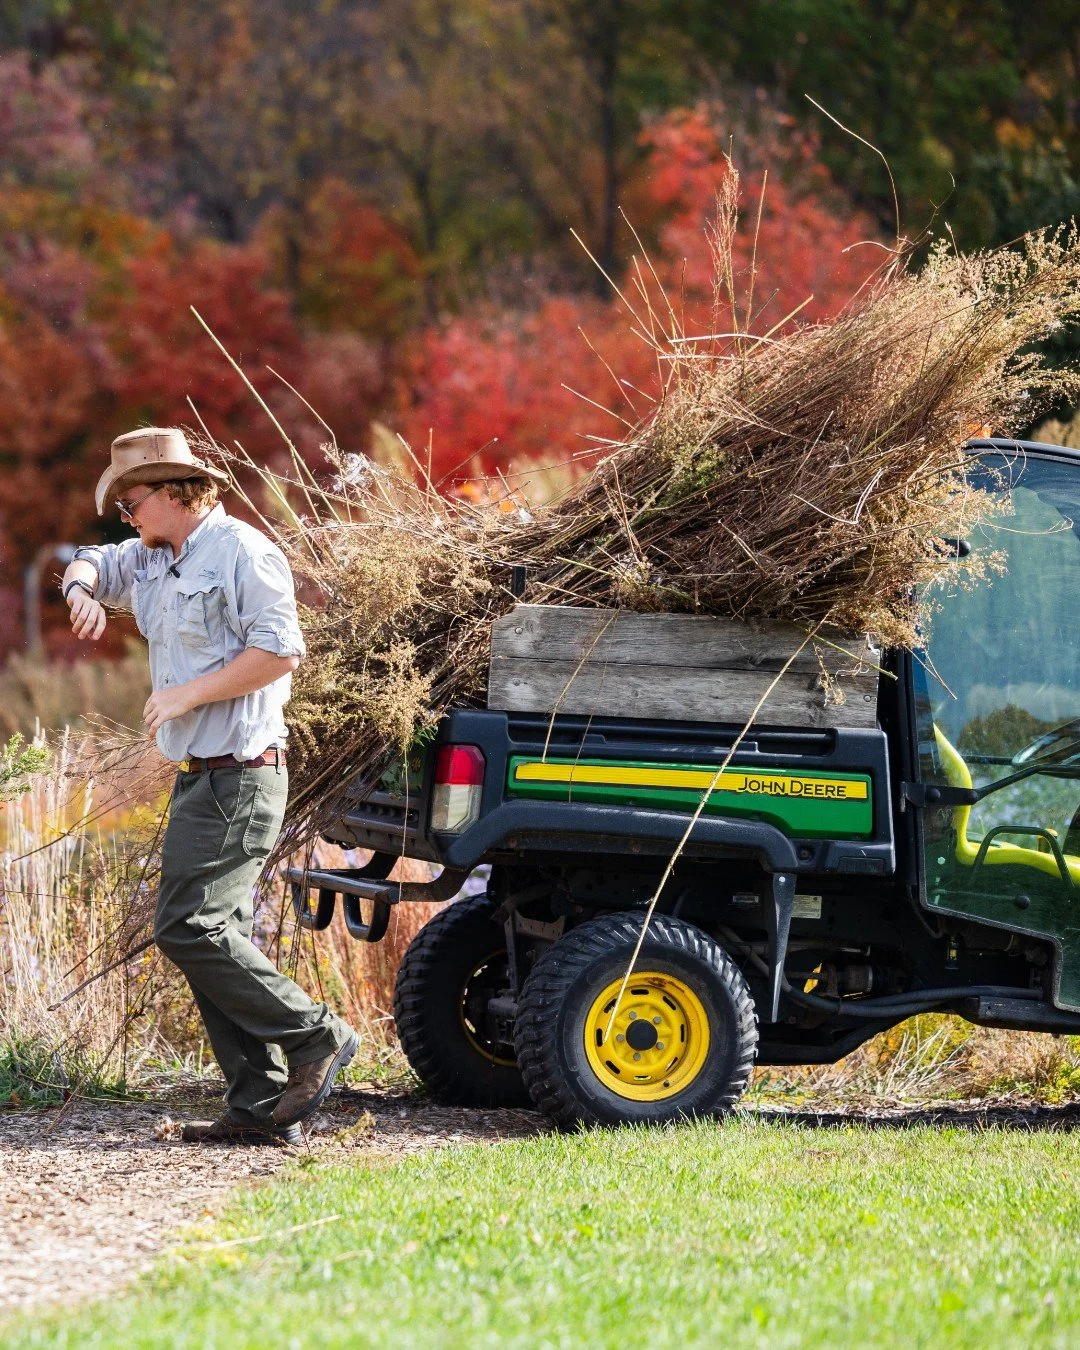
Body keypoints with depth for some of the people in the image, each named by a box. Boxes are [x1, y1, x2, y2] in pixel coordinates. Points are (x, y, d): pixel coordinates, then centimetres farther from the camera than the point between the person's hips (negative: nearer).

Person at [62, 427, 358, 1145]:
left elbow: (279, 651, -19)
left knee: (189, 927, -16)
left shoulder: (241, 552, -11)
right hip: (201, 780, 10)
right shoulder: (154, 559, 16)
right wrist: (82, 589, 4)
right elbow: (91, 564, 29)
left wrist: (186, 695, -16)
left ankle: (315, 1037, -9)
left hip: (240, 779, -10)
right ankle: (262, 1107, 3)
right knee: (213, 937, 4)